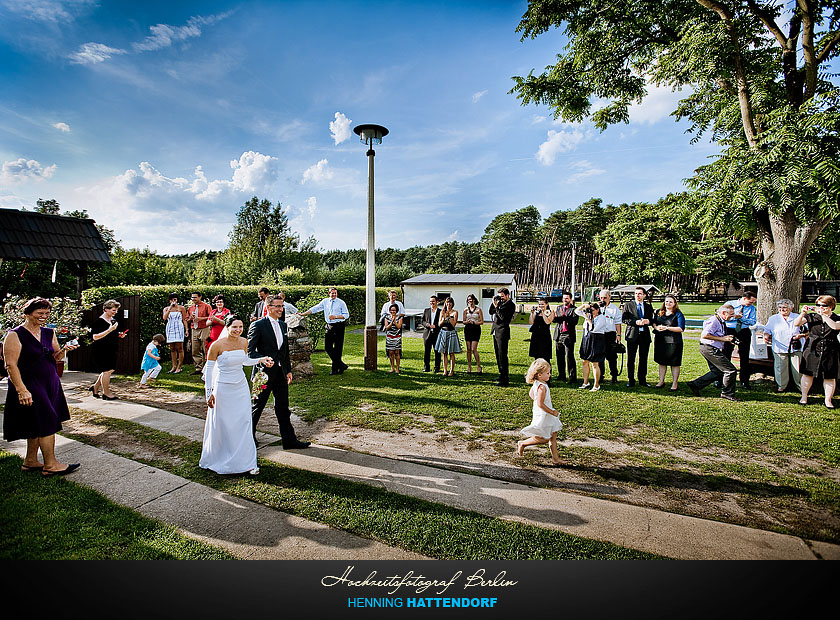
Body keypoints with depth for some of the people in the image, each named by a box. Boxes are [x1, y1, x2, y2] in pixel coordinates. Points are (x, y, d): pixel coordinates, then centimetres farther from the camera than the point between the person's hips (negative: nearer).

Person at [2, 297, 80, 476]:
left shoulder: (49, 333, 9)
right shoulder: (15, 335, -11)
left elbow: (55, 358, 14)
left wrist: (64, 350, -8)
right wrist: (21, 390, -22)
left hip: (50, 384, 7)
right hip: (29, 385, -7)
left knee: (38, 425, 14)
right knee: (46, 423, -6)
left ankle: (30, 462, 26)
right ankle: (50, 465, 4)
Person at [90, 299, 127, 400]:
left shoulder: (114, 320, 13)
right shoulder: (99, 321, -13)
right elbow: (95, 337, -20)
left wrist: (119, 335, 6)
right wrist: (109, 330, -26)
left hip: (111, 350, 9)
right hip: (101, 349, -9)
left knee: (110, 369, 13)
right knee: (107, 370, -5)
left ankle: (95, 387, 30)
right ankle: (106, 393, 7)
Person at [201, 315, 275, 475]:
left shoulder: (244, 342, -2)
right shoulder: (217, 345, -16)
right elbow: (208, 369, -8)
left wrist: (261, 360, 0)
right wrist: (209, 392, -9)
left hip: (241, 387, 4)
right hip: (223, 389, -4)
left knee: (244, 424, 5)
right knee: (221, 425, 9)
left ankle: (247, 462, 14)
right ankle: (215, 459, 33)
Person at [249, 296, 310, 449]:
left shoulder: (283, 325, 12)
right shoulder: (258, 325, -9)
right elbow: (250, 351, -13)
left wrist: (288, 370, 15)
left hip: (280, 373, 6)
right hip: (265, 372, -6)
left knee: (283, 407, 9)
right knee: (258, 405, 10)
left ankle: (289, 440, 13)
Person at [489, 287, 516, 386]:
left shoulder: (510, 304, -8)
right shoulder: (500, 302, 15)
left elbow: (503, 317, -18)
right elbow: (491, 312, 16)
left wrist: (496, 306, -15)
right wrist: (494, 302, 5)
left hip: (503, 332, -8)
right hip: (495, 331, 9)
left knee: (502, 356, -8)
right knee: (498, 355, 14)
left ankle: (504, 379, -4)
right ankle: (501, 375, 25)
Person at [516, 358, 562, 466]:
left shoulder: (537, 384, 4)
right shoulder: (542, 387, -26)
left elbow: (531, 393, 22)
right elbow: (540, 404, -29)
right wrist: (552, 412, -21)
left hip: (547, 415, 10)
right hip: (542, 416, -10)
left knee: (553, 436, 13)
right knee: (544, 438, -2)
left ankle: (555, 458, 21)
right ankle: (522, 444, 12)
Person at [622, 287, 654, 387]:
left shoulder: (648, 306, 12)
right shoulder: (628, 305, 2)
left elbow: (652, 320, 14)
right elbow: (624, 319, -4)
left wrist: (648, 321, -9)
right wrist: (636, 322, -17)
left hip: (645, 335, 3)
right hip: (632, 334, -3)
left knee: (643, 359, 8)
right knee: (631, 359, 1)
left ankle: (642, 380, 20)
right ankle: (631, 380, 11)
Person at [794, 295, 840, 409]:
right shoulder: (811, 316, 4)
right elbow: (796, 324, -7)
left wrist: (823, 315, -24)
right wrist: (802, 314, -21)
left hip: (830, 352, 0)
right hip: (812, 349, 0)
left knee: (830, 377, 4)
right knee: (808, 373, 3)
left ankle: (828, 400, 15)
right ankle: (804, 396, 15)